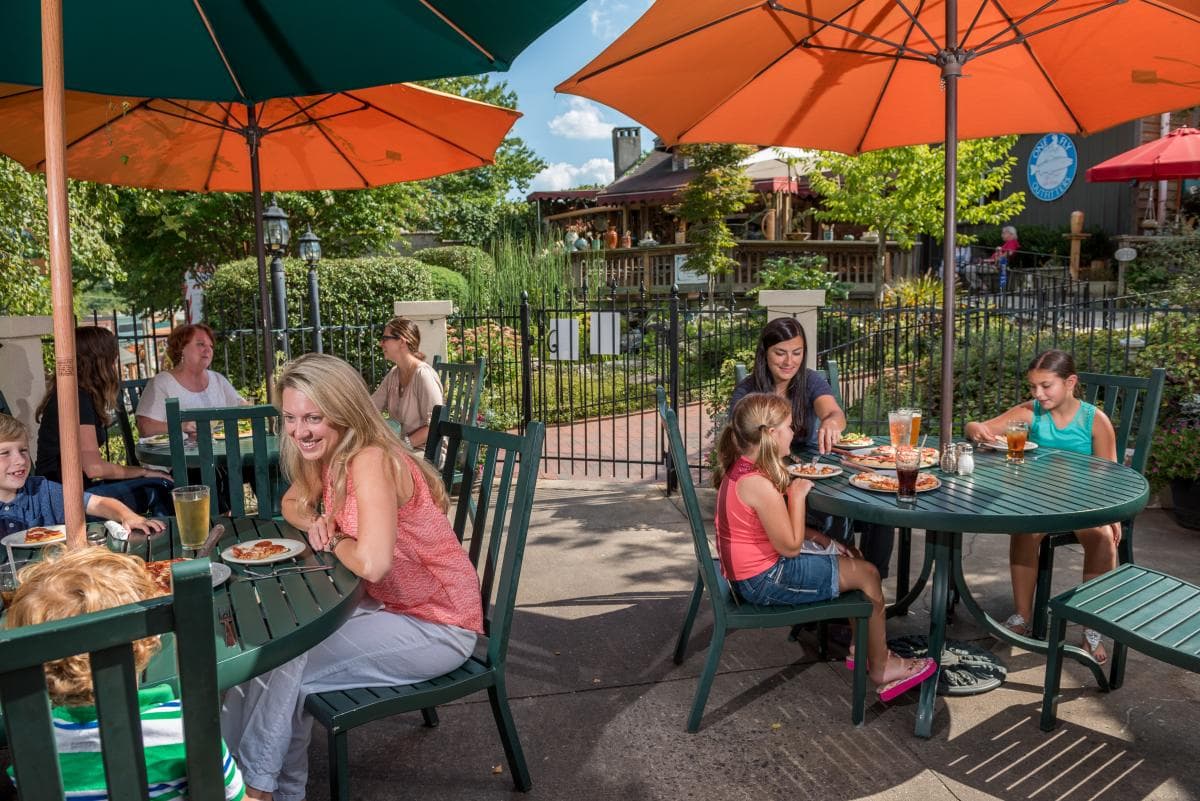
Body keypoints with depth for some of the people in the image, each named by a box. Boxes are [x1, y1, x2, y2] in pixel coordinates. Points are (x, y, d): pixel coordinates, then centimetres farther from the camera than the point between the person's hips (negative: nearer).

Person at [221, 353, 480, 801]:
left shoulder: (371, 461, -26)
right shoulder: (328, 457, 1)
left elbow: (371, 562, -37)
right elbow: (293, 503, 20)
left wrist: (334, 542, -14)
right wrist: (314, 524, -4)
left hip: (436, 628, -9)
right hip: (386, 606, 9)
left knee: (287, 668, -14)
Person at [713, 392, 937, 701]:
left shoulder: (740, 470, 3)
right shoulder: (759, 484, -28)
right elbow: (790, 546, -21)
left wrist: (816, 536, 5)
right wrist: (797, 494, -15)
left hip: (752, 569, 10)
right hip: (765, 581, -10)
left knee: (852, 559, 20)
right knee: (867, 574, -1)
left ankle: (862, 647, 28)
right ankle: (881, 668, 17)